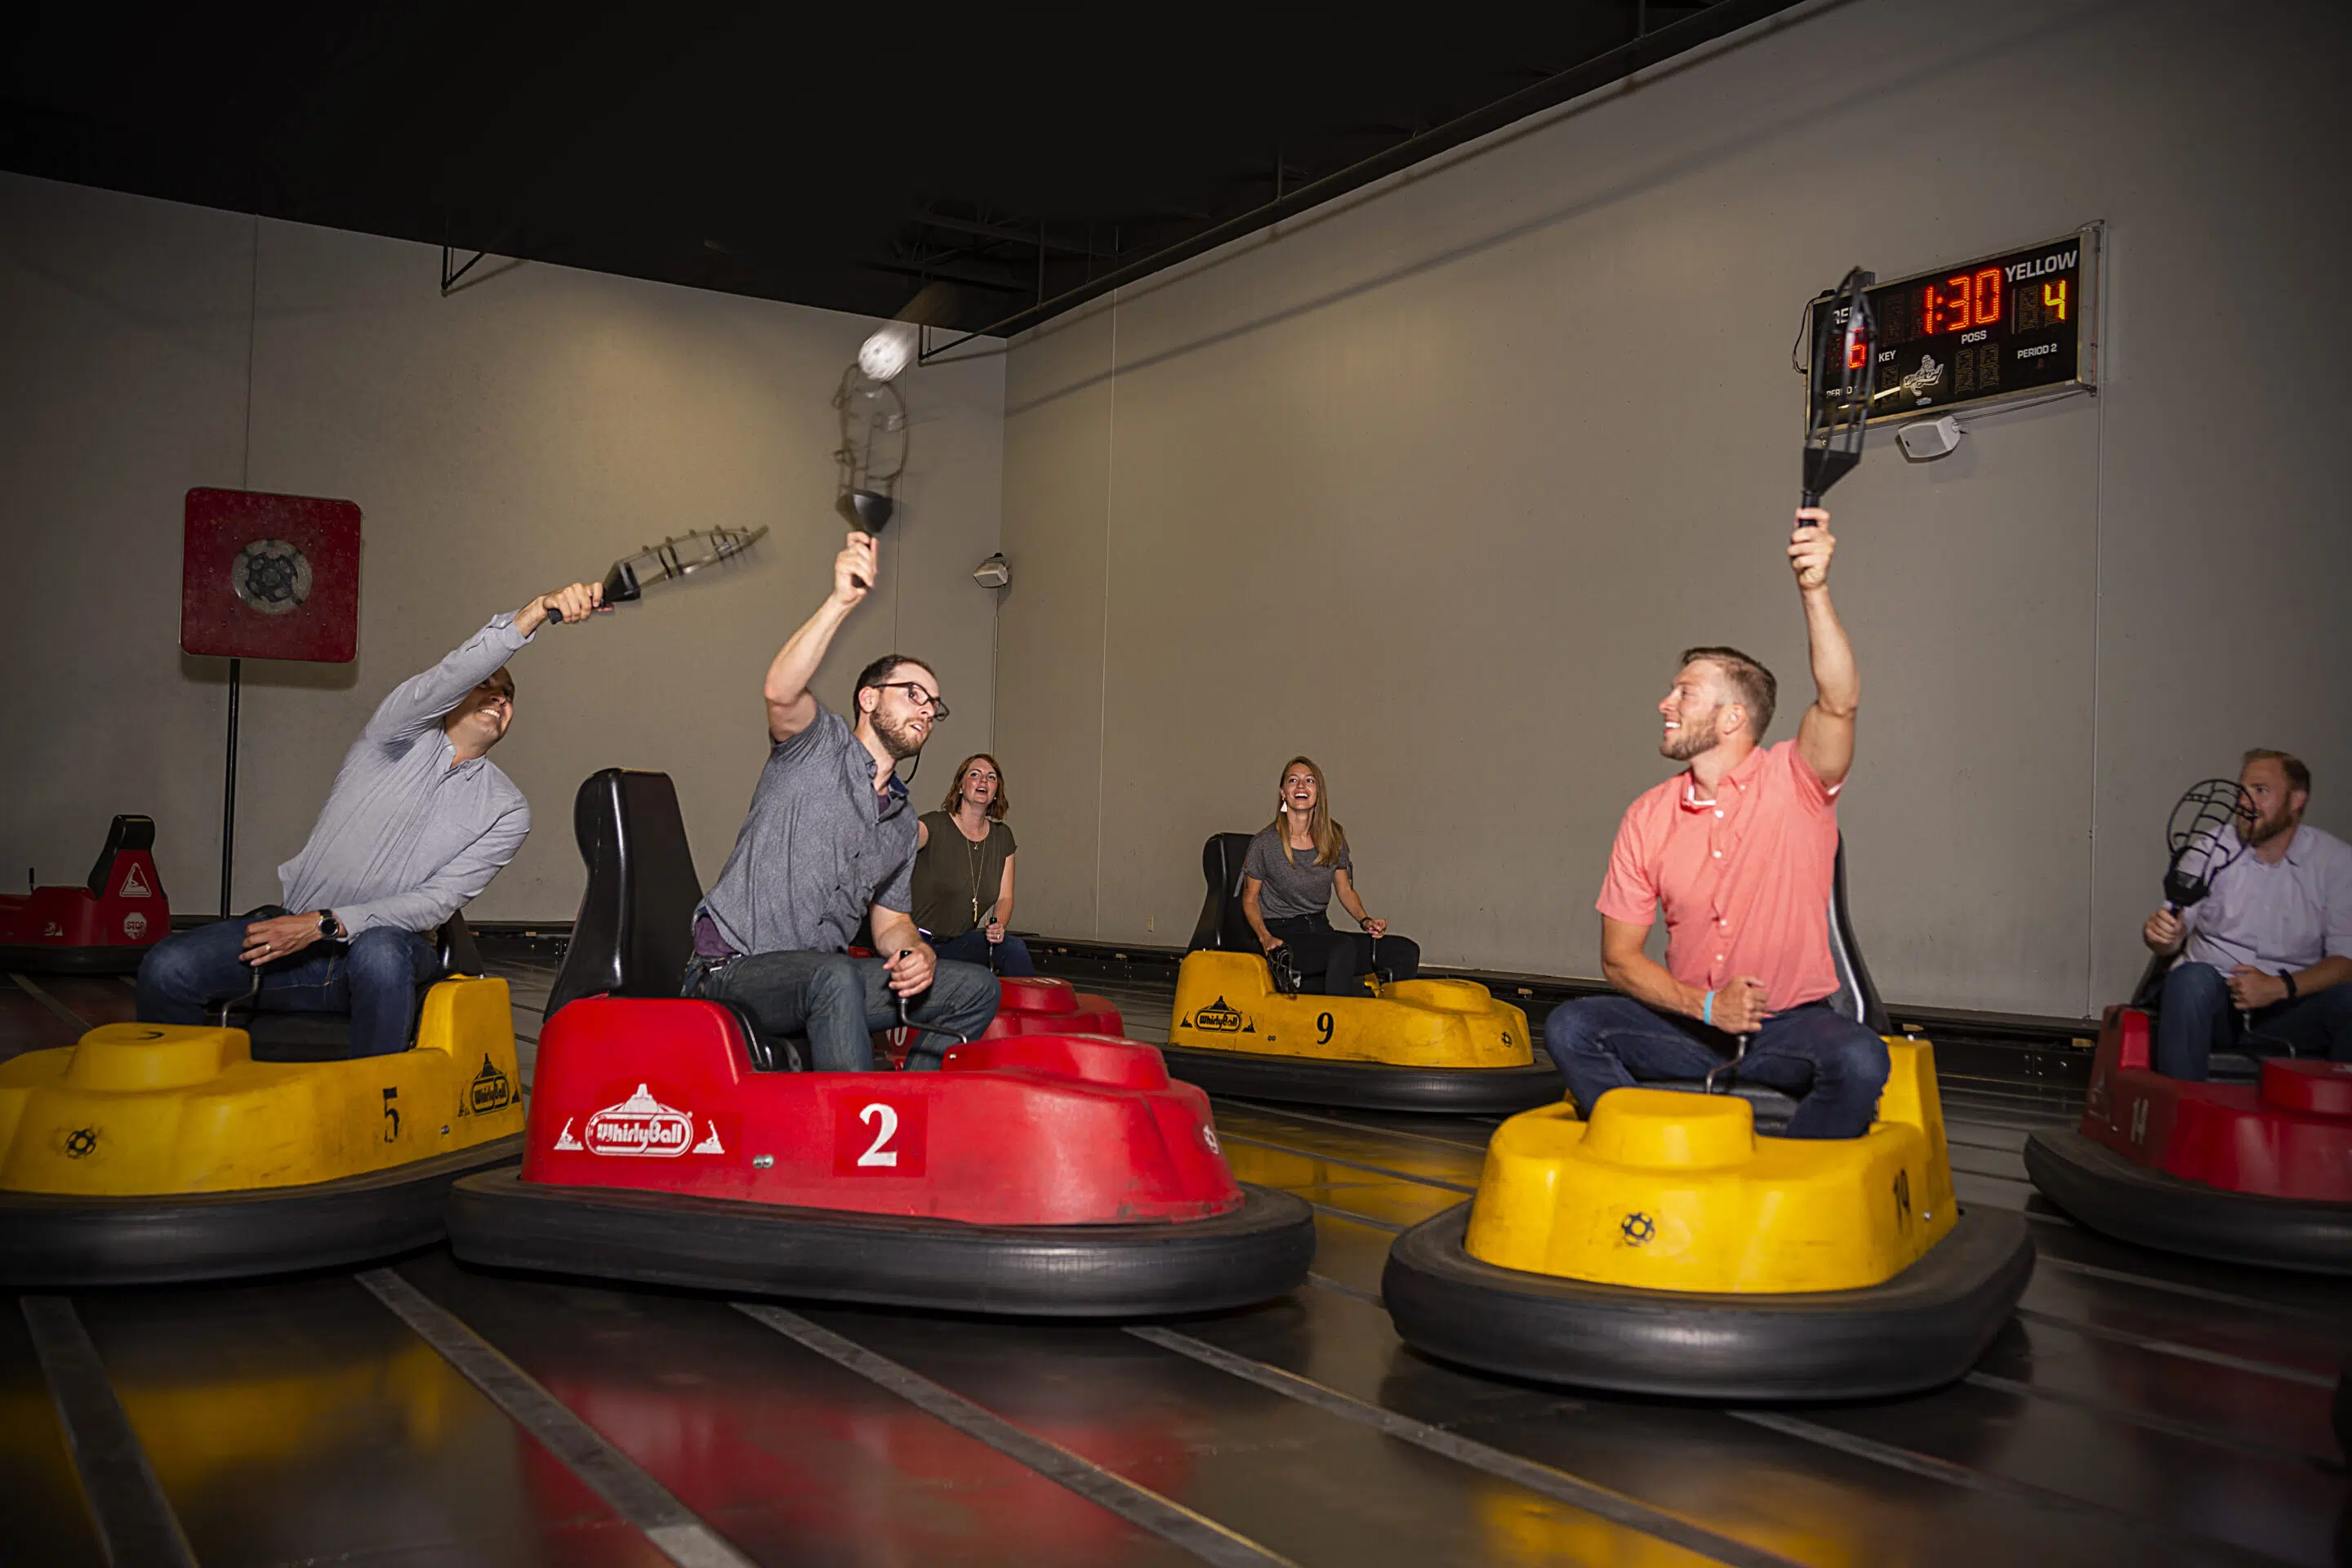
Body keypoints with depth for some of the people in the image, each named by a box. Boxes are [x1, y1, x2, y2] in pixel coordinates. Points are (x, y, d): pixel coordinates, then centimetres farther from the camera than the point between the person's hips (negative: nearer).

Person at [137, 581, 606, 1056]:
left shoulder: (506, 811, 4)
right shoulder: (404, 736, 3)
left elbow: (437, 902, -5)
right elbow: (441, 683, -21)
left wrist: (325, 924, -18)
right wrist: (533, 614, -36)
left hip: (389, 943, -1)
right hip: (295, 928, 1)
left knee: (379, 951, -37)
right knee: (167, 967, -20)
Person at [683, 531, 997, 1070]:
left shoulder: (903, 824, 19)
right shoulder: (821, 743, -2)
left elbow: (891, 923, 21)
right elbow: (781, 692, -26)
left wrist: (916, 954, -5)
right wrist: (841, 601, -41)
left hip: (821, 976, 8)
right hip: (732, 970, -7)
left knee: (976, 988, -3)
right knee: (835, 978, -40)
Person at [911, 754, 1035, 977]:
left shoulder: (1002, 837, 9)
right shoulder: (935, 825, -8)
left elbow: (1005, 897, 9)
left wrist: (997, 925, -15)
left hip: (961, 943, 5)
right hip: (919, 941, -5)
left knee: (1013, 948, -25)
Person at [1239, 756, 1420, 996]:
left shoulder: (1334, 838, 7)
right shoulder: (1265, 843, -6)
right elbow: (1250, 899, 2)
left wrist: (1365, 921, -1)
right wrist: (1266, 938, -14)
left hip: (1321, 930, 5)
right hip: (1283, 934, -5)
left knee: (1407, 952, -15)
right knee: (1344, 947, -37)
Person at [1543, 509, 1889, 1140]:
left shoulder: (1795, 781, -4)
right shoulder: (1648, 817, 2)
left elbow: (1838, 703, -27)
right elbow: (1619, 956, 3)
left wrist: (1814, 592, -39)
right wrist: (1705, 1005, -13)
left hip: (1789, 1026, -2)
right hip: (1689, 1027, 3)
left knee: (1859, 1060, -33)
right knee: (1570, 1027, -20)